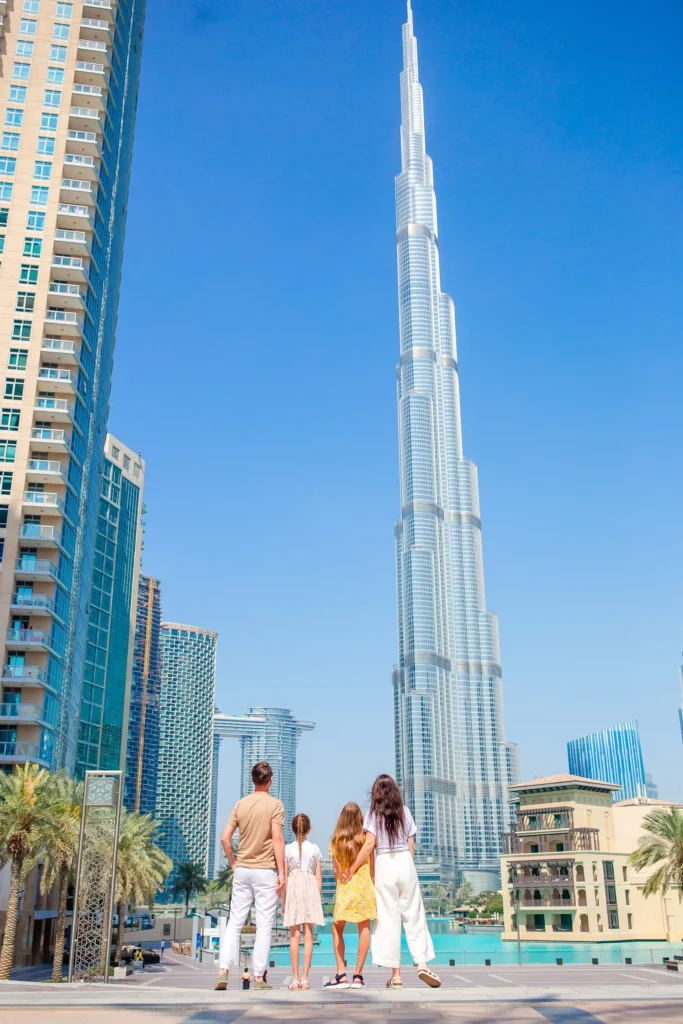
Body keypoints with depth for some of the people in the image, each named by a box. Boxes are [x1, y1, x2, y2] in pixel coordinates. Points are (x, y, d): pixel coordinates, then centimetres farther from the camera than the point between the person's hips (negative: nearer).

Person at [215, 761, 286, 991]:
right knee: (264, 925, 3)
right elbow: (278, 839, -13)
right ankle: (259, 977, 5)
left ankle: (224, 971, -1)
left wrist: (233, 863, 14)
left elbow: (225, 837, 4)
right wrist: (281, 871, -11)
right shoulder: (274, 805, -6)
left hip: (242, 870, 4)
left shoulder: (240, 804, 6)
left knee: (235, 922, 8)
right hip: (266, 871, -4)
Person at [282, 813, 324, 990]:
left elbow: (284, 877, 2)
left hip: (293, 889, -1)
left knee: (294, 936, 3)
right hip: (310, 889, 1)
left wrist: (284, 901, 7)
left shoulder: (287, 849, 3)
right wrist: (318, 898, 12)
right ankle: (305, 978, 0)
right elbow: (318, 877, 5)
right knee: (308, 936, 3)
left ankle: (295, 979, 1)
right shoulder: (315, 849, 6)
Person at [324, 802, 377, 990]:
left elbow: (336, 870, 5)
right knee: (364, 928, 4)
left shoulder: (336, 840, 2)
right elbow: (372, 867, 4)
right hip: (364, 885, -1)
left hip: (344, 888, 1)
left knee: (337, 929, 11)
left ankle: (341, 975, 2)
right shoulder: (365, 838, 0)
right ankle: (358, 975, 1)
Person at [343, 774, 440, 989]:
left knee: (389, 918, 1)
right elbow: (411, 845, 7)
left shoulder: (374, 814, 0)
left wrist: (352, 869, -3)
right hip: (406, 862, 2)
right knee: (414, 915, 8)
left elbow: (369, 844, -7)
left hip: (384, 865, -2)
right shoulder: (405, 812, 8)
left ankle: (395, 974, 1)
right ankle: (422, 963, -5)